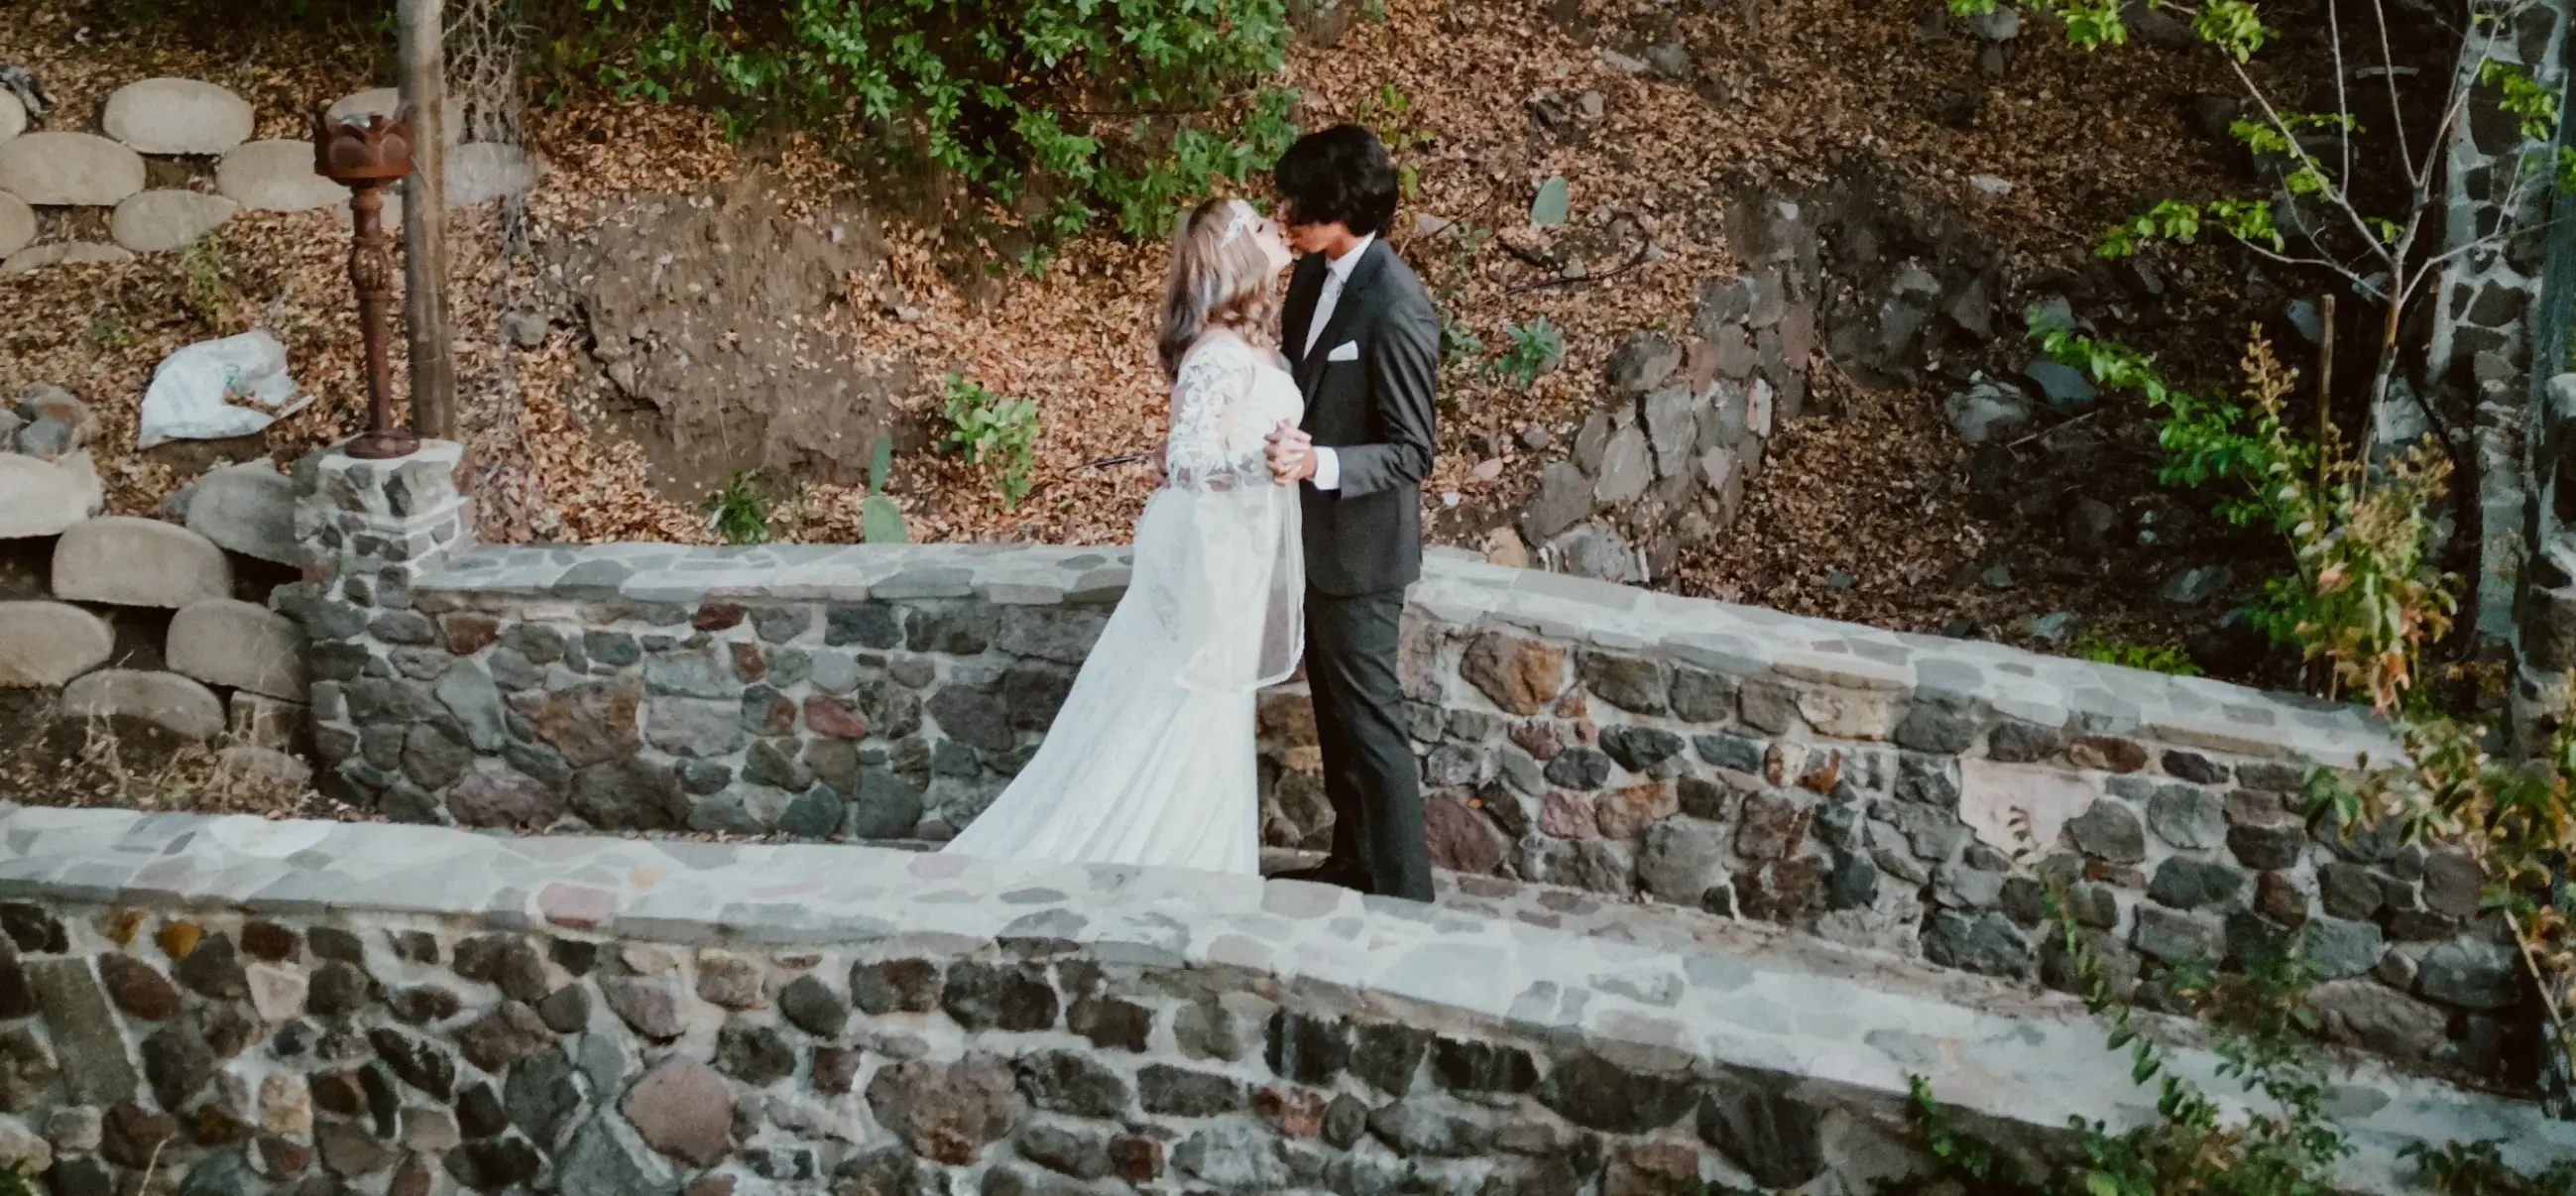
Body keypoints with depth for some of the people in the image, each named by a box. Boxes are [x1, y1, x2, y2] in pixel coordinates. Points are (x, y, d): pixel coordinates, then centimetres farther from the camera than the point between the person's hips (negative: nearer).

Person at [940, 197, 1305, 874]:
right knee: (1180, 736, -1)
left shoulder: (1243, 346, 7)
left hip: (1226, 559, 10)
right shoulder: (1223, 356, -22)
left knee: (1200, 737, 16)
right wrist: (1262, 461, -48)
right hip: (1209, 562, -10)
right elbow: (1188, 461, -30)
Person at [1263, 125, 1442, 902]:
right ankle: (1352, 862, 35)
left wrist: (1319, 463, -35)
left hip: (1360, 545, -9)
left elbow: (1410, 453, -22)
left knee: (1369, 719, 1)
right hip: (1317, 533, 9)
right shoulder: (1315, 274, 1)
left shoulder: (1395, 308, -25)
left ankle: (1402, 890, 13)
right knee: (1334, 709, 20)